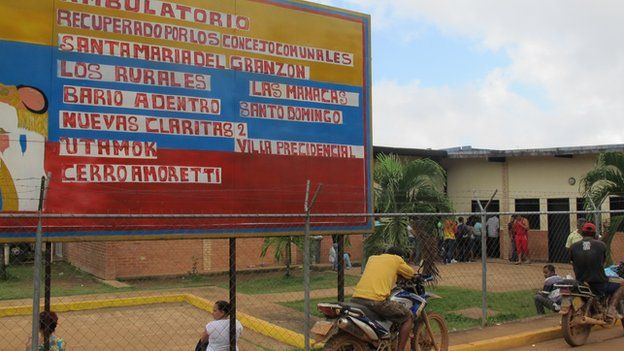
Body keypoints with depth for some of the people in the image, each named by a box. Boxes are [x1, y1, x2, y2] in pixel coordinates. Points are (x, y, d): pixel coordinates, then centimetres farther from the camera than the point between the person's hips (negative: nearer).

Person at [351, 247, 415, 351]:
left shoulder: (372, 258, 26)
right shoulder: (396, 259, 12)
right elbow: (412, 274, 25)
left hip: (356, 299, 6)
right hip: (376, 300, -6)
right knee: (408, 317, 14)